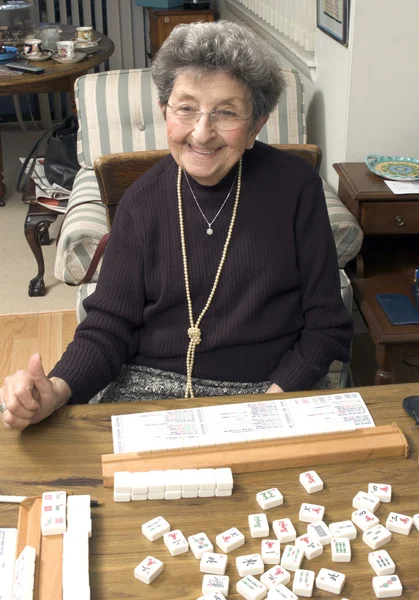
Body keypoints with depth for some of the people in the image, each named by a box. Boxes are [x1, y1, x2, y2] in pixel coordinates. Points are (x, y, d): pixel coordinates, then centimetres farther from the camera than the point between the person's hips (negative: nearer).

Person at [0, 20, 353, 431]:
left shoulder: (295, 186, -3)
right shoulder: (143, 201, 2)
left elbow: (326, 324, 0)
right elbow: (109, 326, 1)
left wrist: (274, 397, -14)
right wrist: (56, 391, -19)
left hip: (274, 387, 0)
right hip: (153, 383, 1)